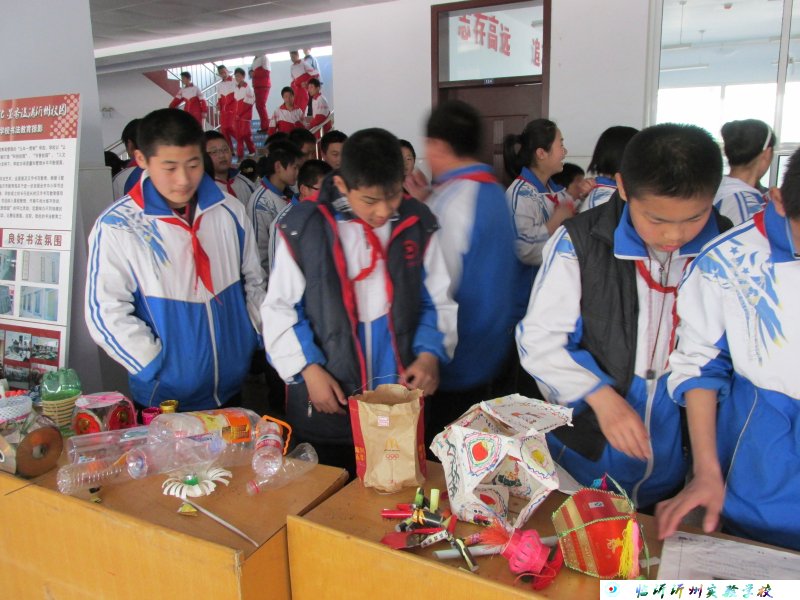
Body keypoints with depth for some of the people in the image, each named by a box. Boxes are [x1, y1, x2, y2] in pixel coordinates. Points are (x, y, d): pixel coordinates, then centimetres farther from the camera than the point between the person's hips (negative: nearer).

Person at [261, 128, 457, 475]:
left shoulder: (418, 225, 1)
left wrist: (430, 353, -9)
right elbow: (280, 308, -1)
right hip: (325, 404, -1)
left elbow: (436, 301, 7)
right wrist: (308, 368, -11)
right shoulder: (302, 227, -6)